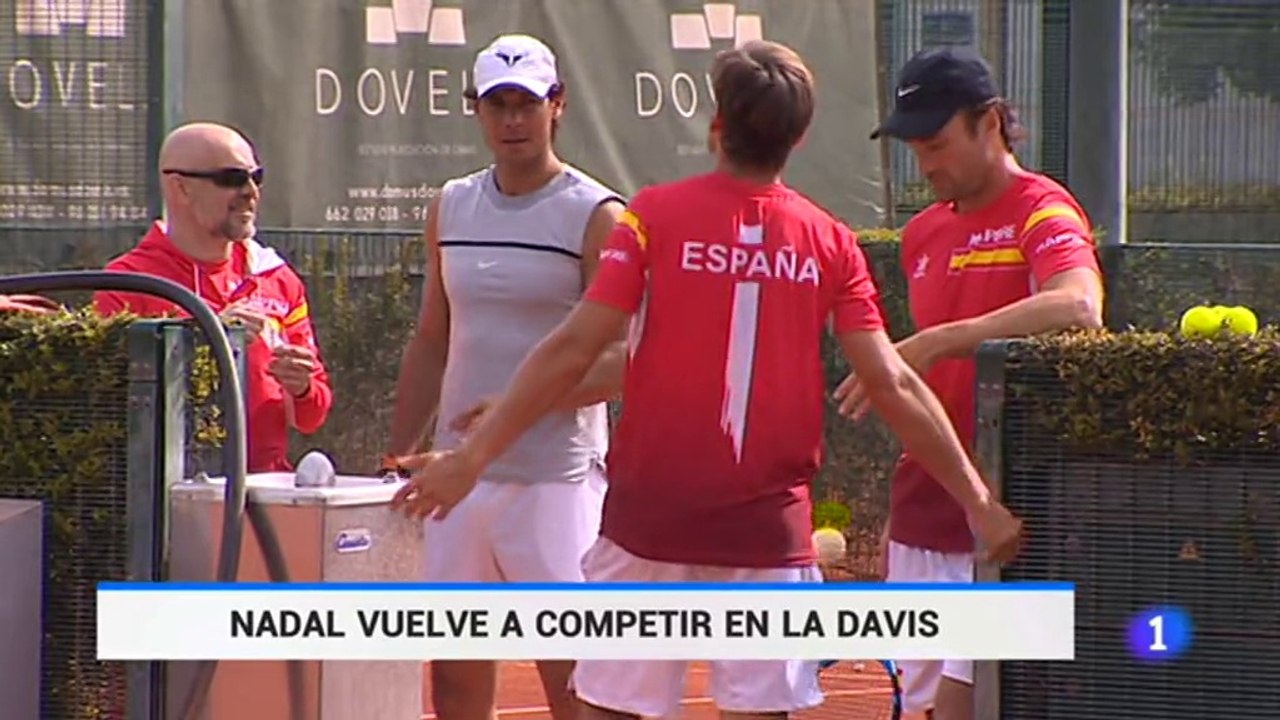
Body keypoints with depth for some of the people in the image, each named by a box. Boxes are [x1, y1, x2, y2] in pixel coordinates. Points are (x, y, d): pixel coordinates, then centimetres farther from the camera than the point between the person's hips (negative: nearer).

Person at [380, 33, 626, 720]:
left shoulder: (596, 217, -5)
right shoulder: (451, 208, 13)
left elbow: (620, 359, -13)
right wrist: (396, 459, 14)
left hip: (556, 479, -6)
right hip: (457, 477, 6)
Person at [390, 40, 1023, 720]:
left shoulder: (655, 215, -4)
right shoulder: (830, 243, 2)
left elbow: (571, 350, -9)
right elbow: (892, 386, 0)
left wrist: (472, 456, -6)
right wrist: (979, 502, 8)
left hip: (651, 520, -1)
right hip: (769, 535, 2)